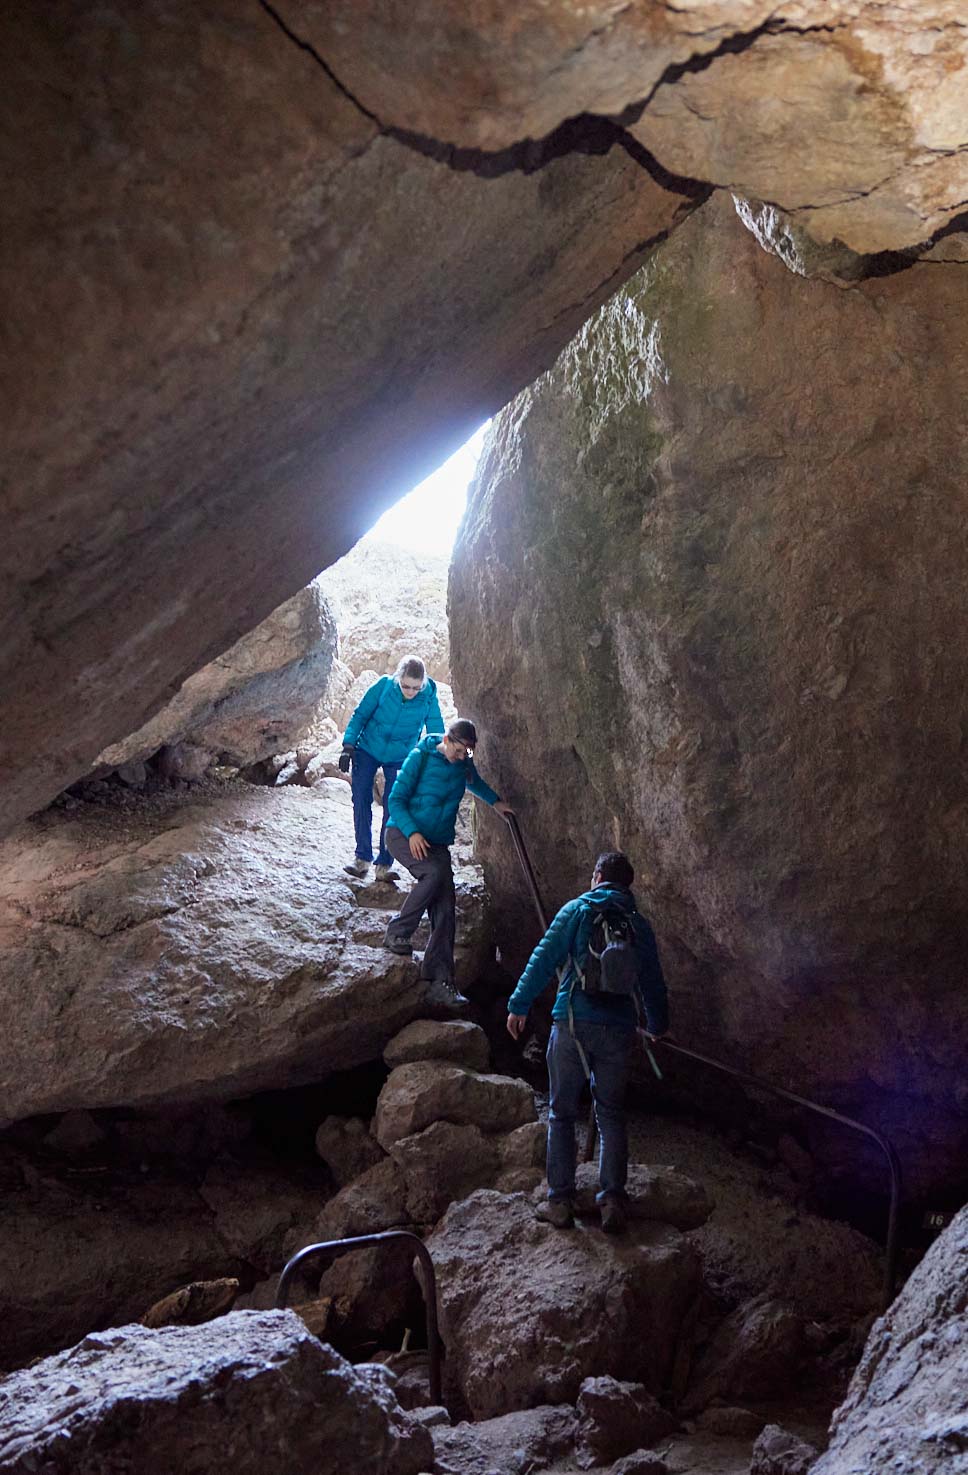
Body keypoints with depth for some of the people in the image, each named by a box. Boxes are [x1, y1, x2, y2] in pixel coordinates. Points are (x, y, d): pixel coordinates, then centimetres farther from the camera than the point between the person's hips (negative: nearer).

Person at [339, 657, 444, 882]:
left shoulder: (429, 698, -23)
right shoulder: (383, 686, -22)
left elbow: (436, 733, -12)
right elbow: (360, 715, -9)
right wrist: (348, 746, -13)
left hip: (400, 759, 0)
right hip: (368, 749, 1)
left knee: (393, 808, -4)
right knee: (361, 800, -2)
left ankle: (385, 864, 6)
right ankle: (362, 857, 11)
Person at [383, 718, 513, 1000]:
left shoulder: (464, 764, 4)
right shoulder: (421, 757, -13)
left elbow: (474, 782, 31)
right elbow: (396, 799, -13)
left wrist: (495, 802, 32)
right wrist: (412, 832, -24)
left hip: (437, 843, 5)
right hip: (403, 835, -5)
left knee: (445, 911, -6)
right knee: (435, 872, -34)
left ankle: (440, 977, -3)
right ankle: (397, 933, -22)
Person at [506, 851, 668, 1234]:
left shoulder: (578, 909, 1)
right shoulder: (639, 924, 12)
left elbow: (543, 958, -7)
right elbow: (653, 982, 20)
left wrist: (518, 1005, -4)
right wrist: (658, 1025, 36)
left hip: (573, 1025, -3)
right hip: (619, 1030, 3)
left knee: (562, 1113, 7)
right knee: (611, 1115, 12)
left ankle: (560, 1202, 5)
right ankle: (613, 1202, 5)